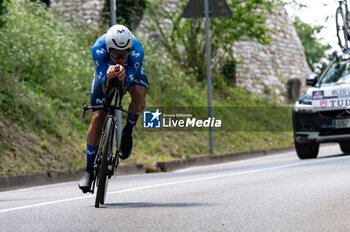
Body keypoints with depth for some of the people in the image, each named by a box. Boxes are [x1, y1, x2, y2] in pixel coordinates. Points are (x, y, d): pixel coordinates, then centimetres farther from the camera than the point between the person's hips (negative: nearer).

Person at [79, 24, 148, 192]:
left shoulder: (136, 49, -39)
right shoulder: (99, 48, -38)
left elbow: (130, 79, -41)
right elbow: (101, 77, -38)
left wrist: (124, 74, -64)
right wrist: (109, 75, -61)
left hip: (131, 73, 0)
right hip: (105, 72, 0)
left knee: (139, 99, -34)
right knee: (97, 118, -9)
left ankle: (127, 133, -4)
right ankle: (89, 169, 3)